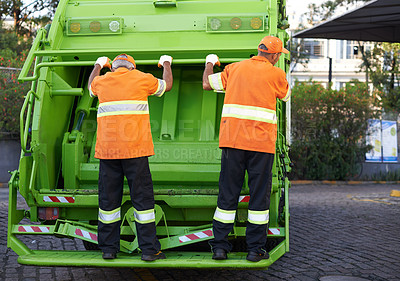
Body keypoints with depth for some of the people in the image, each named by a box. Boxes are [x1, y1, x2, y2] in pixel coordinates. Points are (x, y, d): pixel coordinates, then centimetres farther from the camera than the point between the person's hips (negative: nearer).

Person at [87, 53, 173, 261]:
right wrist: (166, 64, 43)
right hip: (135, 150, -3)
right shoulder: (142, 79, 5)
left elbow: (91, 87, 38)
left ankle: (108, 248, 13)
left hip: (106, 149, 3)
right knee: (142, 197, 1)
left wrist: (98, 66, 55)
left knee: (108, 198, 9)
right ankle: (149, 249, 1)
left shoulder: (102, 81, 12)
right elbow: (167, 85, 25)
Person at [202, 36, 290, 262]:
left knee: (228, 193, 7)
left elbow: (207, 84, 16)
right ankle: (255, 248, 7)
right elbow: (286, 94, 22)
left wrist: (210, 63, 35)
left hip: (232, 140, 3)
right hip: (262, 142, -3)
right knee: (259, 195, 5)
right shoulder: (276, 74, 3)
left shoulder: (235, 68, 10)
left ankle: (220, 246, 8)